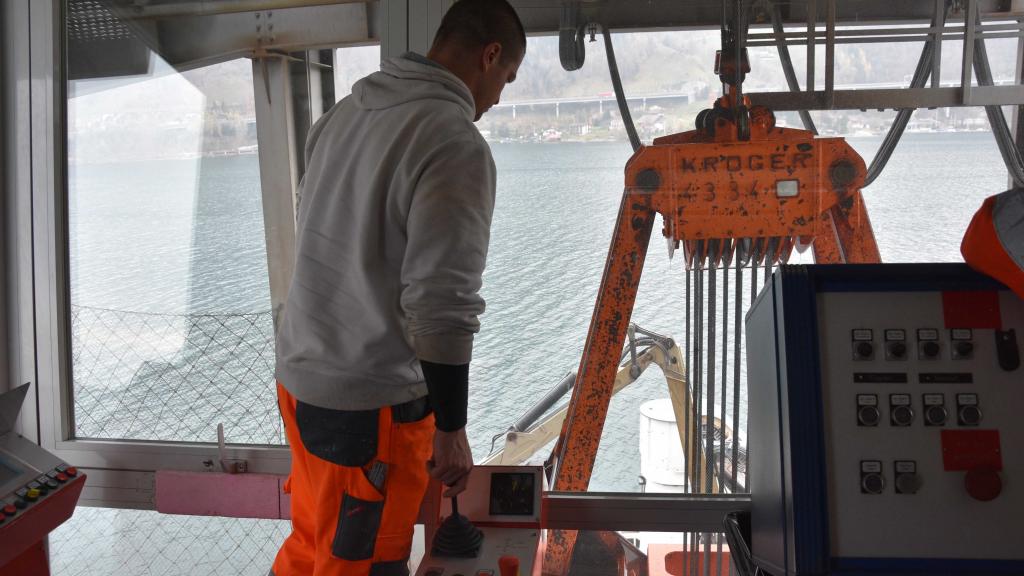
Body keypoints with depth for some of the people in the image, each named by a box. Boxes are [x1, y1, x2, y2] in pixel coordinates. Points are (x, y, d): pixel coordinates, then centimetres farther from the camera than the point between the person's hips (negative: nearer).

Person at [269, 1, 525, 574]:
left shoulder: (345, 112, 9)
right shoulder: (457, 145, -19)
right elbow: (442, 308, -23)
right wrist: (451, 430, -11)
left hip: (301, 377, 8)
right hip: (370, 407, -8)